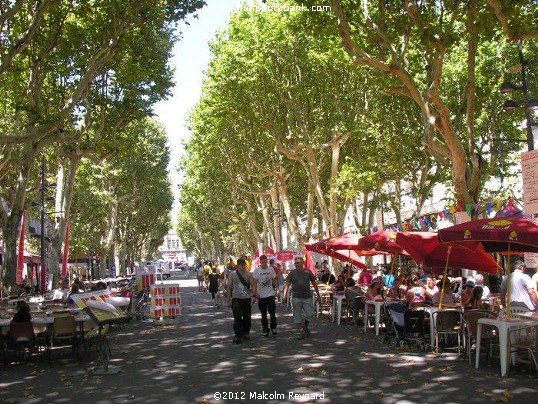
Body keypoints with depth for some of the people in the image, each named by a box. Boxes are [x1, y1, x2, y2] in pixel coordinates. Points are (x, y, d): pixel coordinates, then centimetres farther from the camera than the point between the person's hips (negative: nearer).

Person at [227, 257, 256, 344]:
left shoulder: (248, 274, 5)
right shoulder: (232, 275, 3)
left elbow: (252, 286, 2)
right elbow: (229, 287, 5)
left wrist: (254, 296, -11)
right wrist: (229, 300, 1)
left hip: (247, 298, 2)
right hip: (236, 298, -2)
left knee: (247, 317, 8)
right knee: (237, 318, -8)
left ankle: (246, 333, 23)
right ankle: (237, 336, -5)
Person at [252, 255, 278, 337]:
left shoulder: (271, 269, 4)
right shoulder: (256, 270, -3)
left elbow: (274, 280, 12)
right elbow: (255, 282, -3)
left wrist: (277, 289, 5)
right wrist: (256, 293, -10)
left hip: (270, 294, 1)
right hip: (261, 295, -1)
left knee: (272, 313, -5)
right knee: (264, 315, 7)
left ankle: (273, 328, 15)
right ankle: (265, 331, 16)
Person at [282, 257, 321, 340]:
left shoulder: (307, 272, 5)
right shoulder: (292, 273, 3)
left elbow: (314, 284, 12)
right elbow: (287, 285, -1)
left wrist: (318, 295, 12)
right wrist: (284, 296, -11)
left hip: (307, 297, 0)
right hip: (296, 298, 0)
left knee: (309, 314, 0)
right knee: (297, 316, 3)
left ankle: (305, 326, 28)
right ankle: (300, 331, 13)